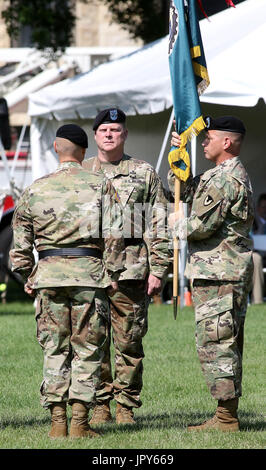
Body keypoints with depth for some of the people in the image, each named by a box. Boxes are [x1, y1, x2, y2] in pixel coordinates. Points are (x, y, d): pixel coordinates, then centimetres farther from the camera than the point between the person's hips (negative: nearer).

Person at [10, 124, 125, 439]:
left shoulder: (35, 190, 6)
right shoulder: (100, 186, 1)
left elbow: (21, 241, 9)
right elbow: (114, 235, -7)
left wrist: (26, 277, 20)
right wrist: (112, 274, 1)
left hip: (48, 273, 2)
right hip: (89, 274, -1)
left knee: (54, 350, 8)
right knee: (86, 351, 4)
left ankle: (57, 421, 3)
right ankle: (79, 422, -2)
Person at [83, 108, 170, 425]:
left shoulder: (145, 174, 8)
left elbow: (159, 227, 5)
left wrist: (158, 270, -2)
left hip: (131, 272, -1)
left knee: (129, 343, -1)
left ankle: (126, 407, 6)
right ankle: (100, 406, 9)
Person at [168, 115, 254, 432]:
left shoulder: (224, 179, -16)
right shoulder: (235, 175, 19)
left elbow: (202, 226, -20)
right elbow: (182, 192, 28)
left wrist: (177, 224, 1)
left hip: (217, 274, -11)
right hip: (230, 272, 11)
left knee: (214, 343, -9)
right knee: (225, 345, 13)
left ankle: (226, 418, -9)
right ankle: (228, 414, 17)